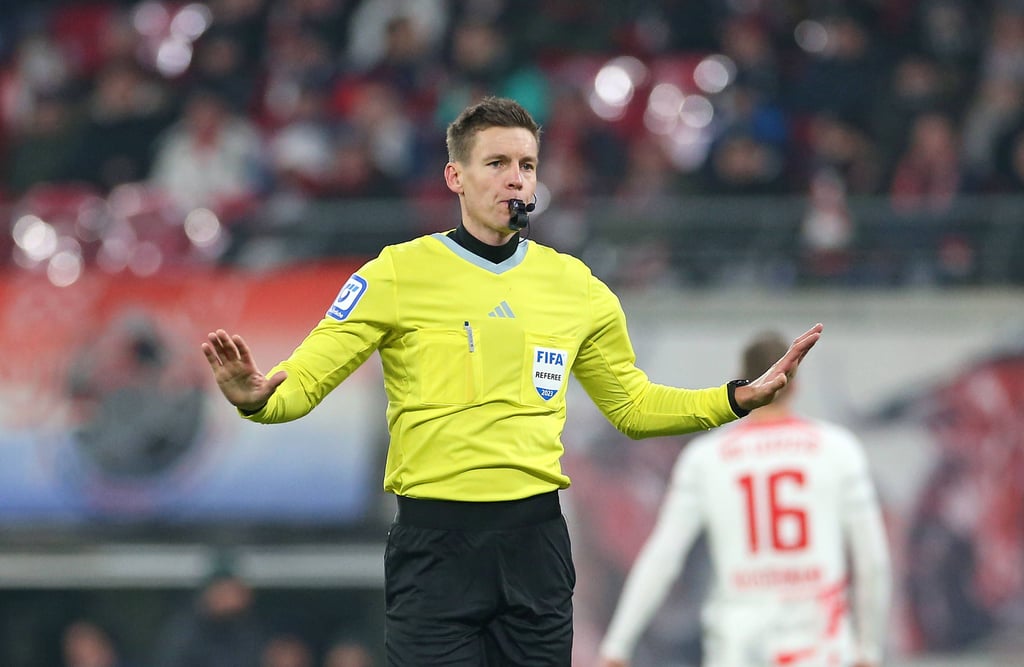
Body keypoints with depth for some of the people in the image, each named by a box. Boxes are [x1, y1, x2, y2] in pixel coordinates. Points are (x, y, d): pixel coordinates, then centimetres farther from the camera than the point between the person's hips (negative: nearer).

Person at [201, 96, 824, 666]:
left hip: (537, 541, 4)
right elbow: (304, 379, -4)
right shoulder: (399, 273, -1)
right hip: (436, 540, -4)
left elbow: (633, 406, 23)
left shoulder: (575, 285, 12)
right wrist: (258, 397, -27)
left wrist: (741, 398, 12)